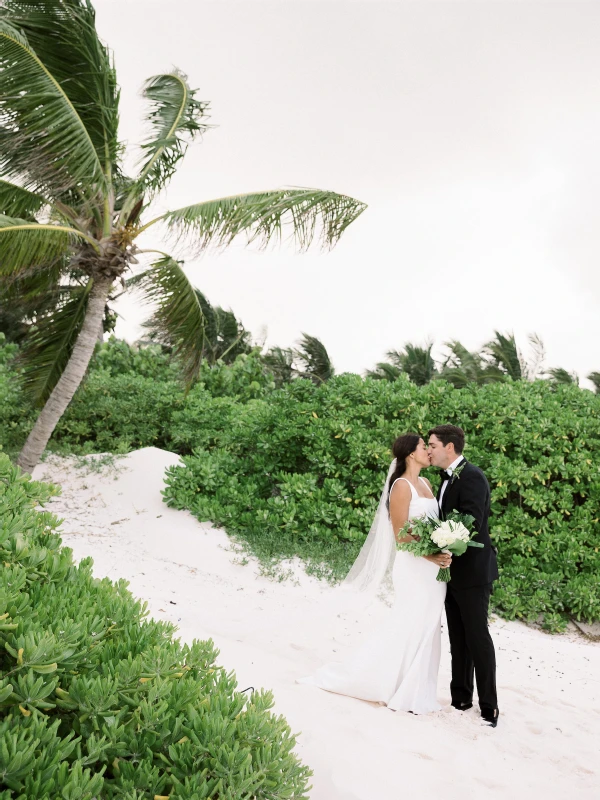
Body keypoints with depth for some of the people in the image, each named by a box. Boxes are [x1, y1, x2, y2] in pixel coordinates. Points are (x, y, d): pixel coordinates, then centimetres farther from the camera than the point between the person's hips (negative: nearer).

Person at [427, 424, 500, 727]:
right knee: (458, 638, 14)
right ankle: (461, 698, 24)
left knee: (477, 636, -1)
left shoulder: (472, 477, -16)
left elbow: (471, 523, -26)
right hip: (453, 571, 9)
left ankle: (489, 706, 9)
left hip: (472, 571, -9)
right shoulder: (449, 477, 12)